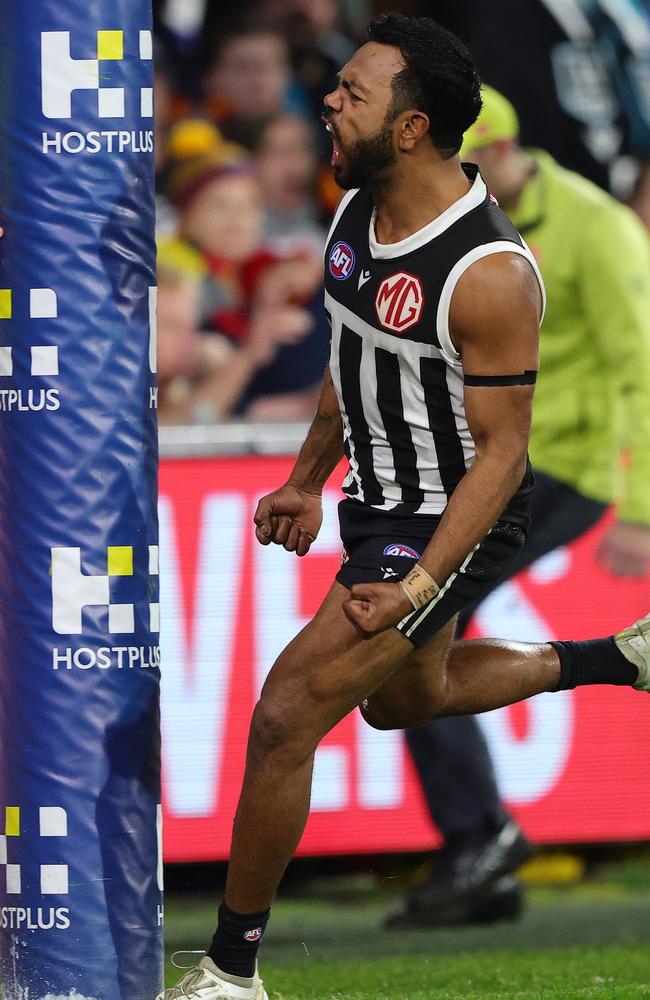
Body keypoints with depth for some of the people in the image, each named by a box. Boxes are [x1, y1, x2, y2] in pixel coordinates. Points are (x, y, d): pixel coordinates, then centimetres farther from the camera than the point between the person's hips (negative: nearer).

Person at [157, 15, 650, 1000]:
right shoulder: (358, 211, -4)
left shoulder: (489, 273, -29)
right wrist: (307, 482, 21)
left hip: (451, 525, -9)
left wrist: (416, 589, -28)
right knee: (404, 698, 30)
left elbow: (501, 448, -24)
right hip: (378, 502, 9)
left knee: (287, 714, -13)